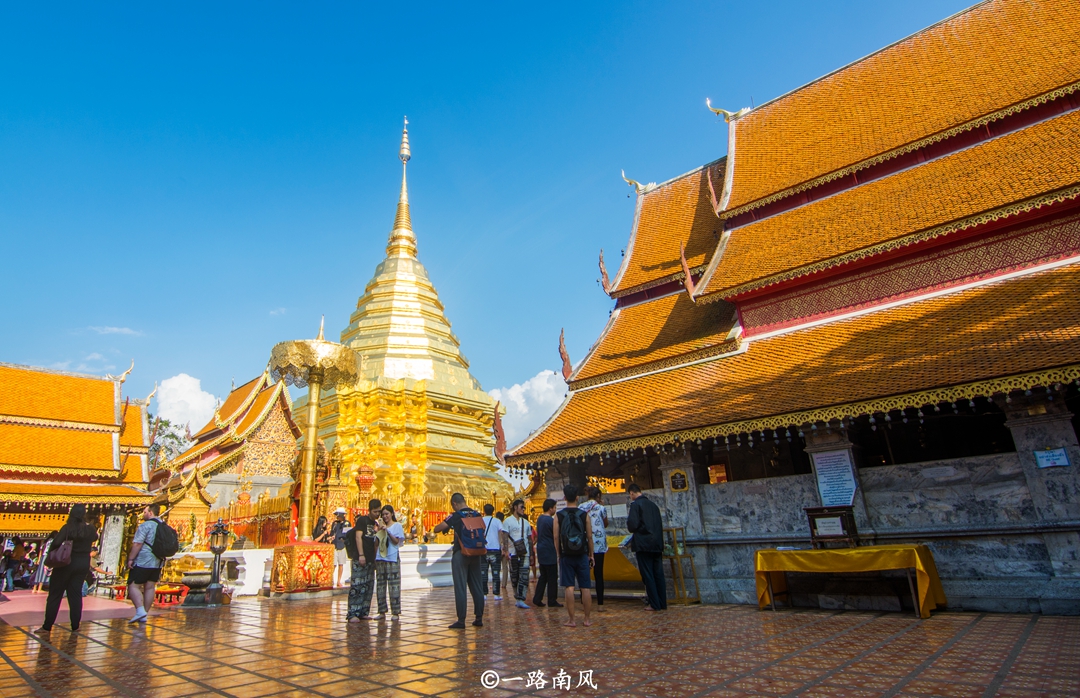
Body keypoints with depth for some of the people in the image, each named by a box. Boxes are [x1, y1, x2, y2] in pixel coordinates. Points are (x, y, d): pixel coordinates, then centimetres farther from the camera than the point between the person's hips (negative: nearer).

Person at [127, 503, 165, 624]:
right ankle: (145, 615, 13)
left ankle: (140, 610, -16)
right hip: (157, 563, 8)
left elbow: (137, 544, -19)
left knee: (133, 586, -2)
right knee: (150, 588, 10)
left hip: (142, 562, -8)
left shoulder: (145, 525, -12)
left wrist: (131, 559, -13)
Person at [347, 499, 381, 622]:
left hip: (371, 560, 7)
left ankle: (364, 612, 14)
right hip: (360, 559, -7)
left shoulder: (375, 523, 19)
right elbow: (358, 537, -11)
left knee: (368, 587, 8)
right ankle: (352, 614, -6)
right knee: (356, 586, -9)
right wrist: (361, 555, -17)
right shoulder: (362, 520, -1)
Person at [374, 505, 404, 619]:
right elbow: (377, 542, 17)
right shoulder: (381, 525, 17)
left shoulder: (397, 526, 3)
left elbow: (396, 541, -7)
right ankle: (382, 611, 12)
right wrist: (377, 531, 0)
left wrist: (387, 531, -16)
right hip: (380, 558, 5)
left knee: (394, 585, -6)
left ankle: (395, 612, -2)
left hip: (392, 559, -5)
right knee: (380, 585, 5)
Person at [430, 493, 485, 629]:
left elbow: (436, 529, -11)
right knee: (477, 586, 11)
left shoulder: (456, 516, -10)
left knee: (460, 587, 1)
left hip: (460, 553, -5)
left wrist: (446, 527, 9)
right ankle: (479, 618, 15)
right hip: (475, 553, 5)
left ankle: (461, 620, 2)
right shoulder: (477, 514, 5)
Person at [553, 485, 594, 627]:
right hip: (582, 555, 0)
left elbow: (556, 537, -4)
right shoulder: (584, 515, -3)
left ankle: (571, 620, 5)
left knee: (569, 587, 3)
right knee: (585, 588, 7)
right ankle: (587, 619, 13)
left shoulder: (559, 516, -4)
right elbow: (590, 537, 0)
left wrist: (559, 554, 8)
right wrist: (591, 555, 10)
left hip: (566, 555, 0)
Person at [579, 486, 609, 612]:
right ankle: (600, 604, 3)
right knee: (598, 574, 3)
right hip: (598, 544, -2)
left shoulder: (580, 507, 4)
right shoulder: (601, 508, -4)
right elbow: (605, 524, 10)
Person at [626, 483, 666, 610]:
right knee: (658, 574, 10)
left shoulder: (635, 504, -9)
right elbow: (660, 524, 18)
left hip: (643, 544, -7)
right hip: (657, 544, 7)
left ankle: (654, 604, 1)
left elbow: (632, 526, -15)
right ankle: (662, 603, 13)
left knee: (647, 575, -1)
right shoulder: (653, 505, 13)